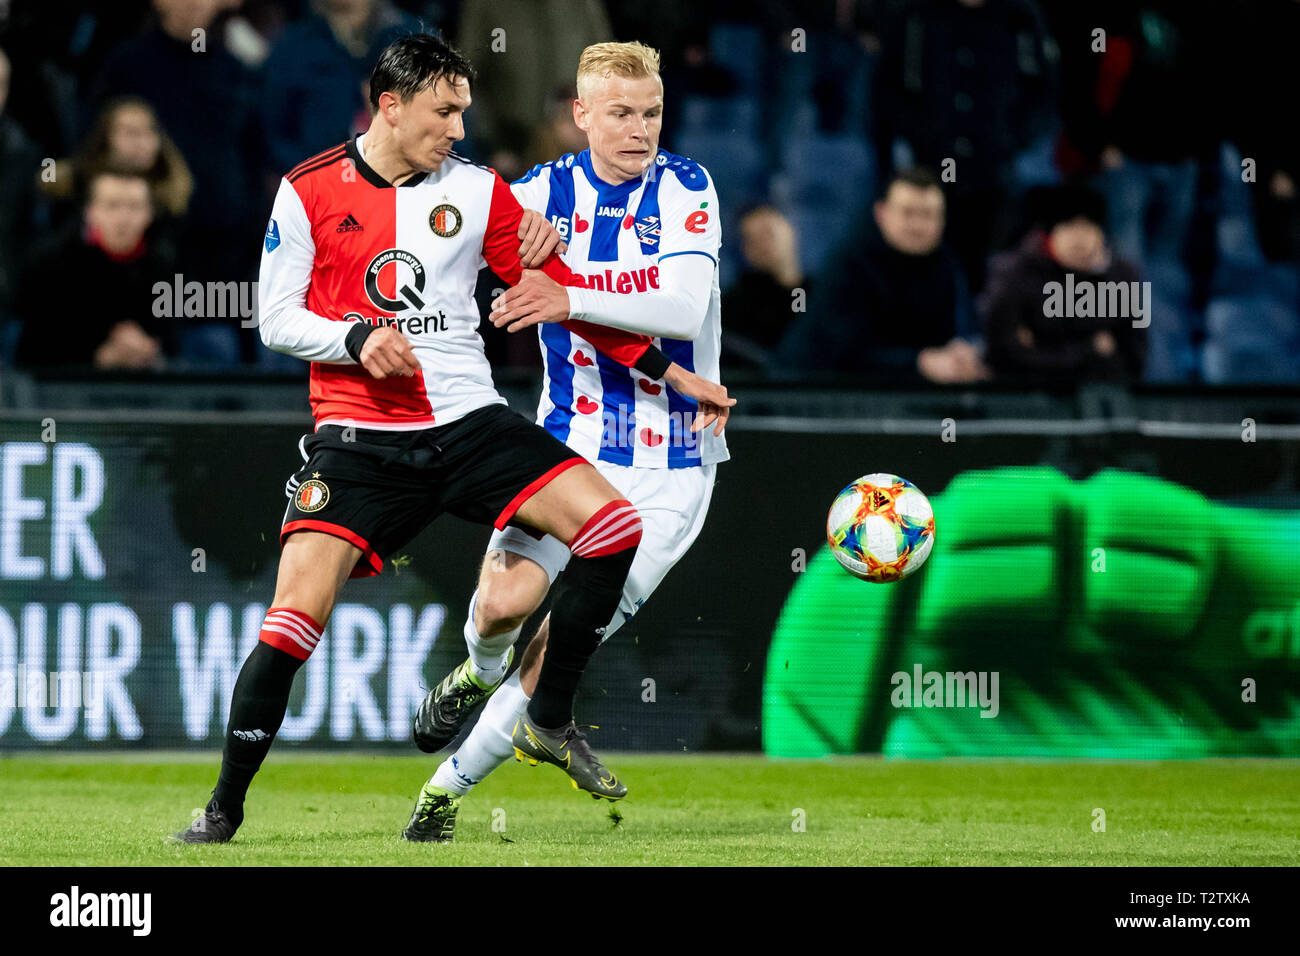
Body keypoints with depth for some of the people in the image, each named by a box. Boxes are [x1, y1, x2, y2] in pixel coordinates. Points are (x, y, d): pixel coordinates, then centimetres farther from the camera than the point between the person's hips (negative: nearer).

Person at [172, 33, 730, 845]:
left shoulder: (478, 192, 5)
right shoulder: (310, 192, -1)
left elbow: (560, 290, 11)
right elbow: (277, 319, 1)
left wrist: (667, 370, 10)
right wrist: (359, 337, -18)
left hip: (469, 425, 3)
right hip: (360, 437, -3)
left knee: (613, 524, -15)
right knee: (294, 619, -16)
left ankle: (552, 717, 2)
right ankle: (225, 807, 0)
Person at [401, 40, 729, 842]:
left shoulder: (687, 189, -6)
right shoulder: (544, 193, -2)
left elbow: (685, 307, -20)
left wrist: (573, 299, -32)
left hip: (673, 460, -1)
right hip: (572, 442, 1)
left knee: (567, 639, -7)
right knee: (505, 600, -20)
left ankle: (451, 783, 12)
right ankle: (482, 673, 18)